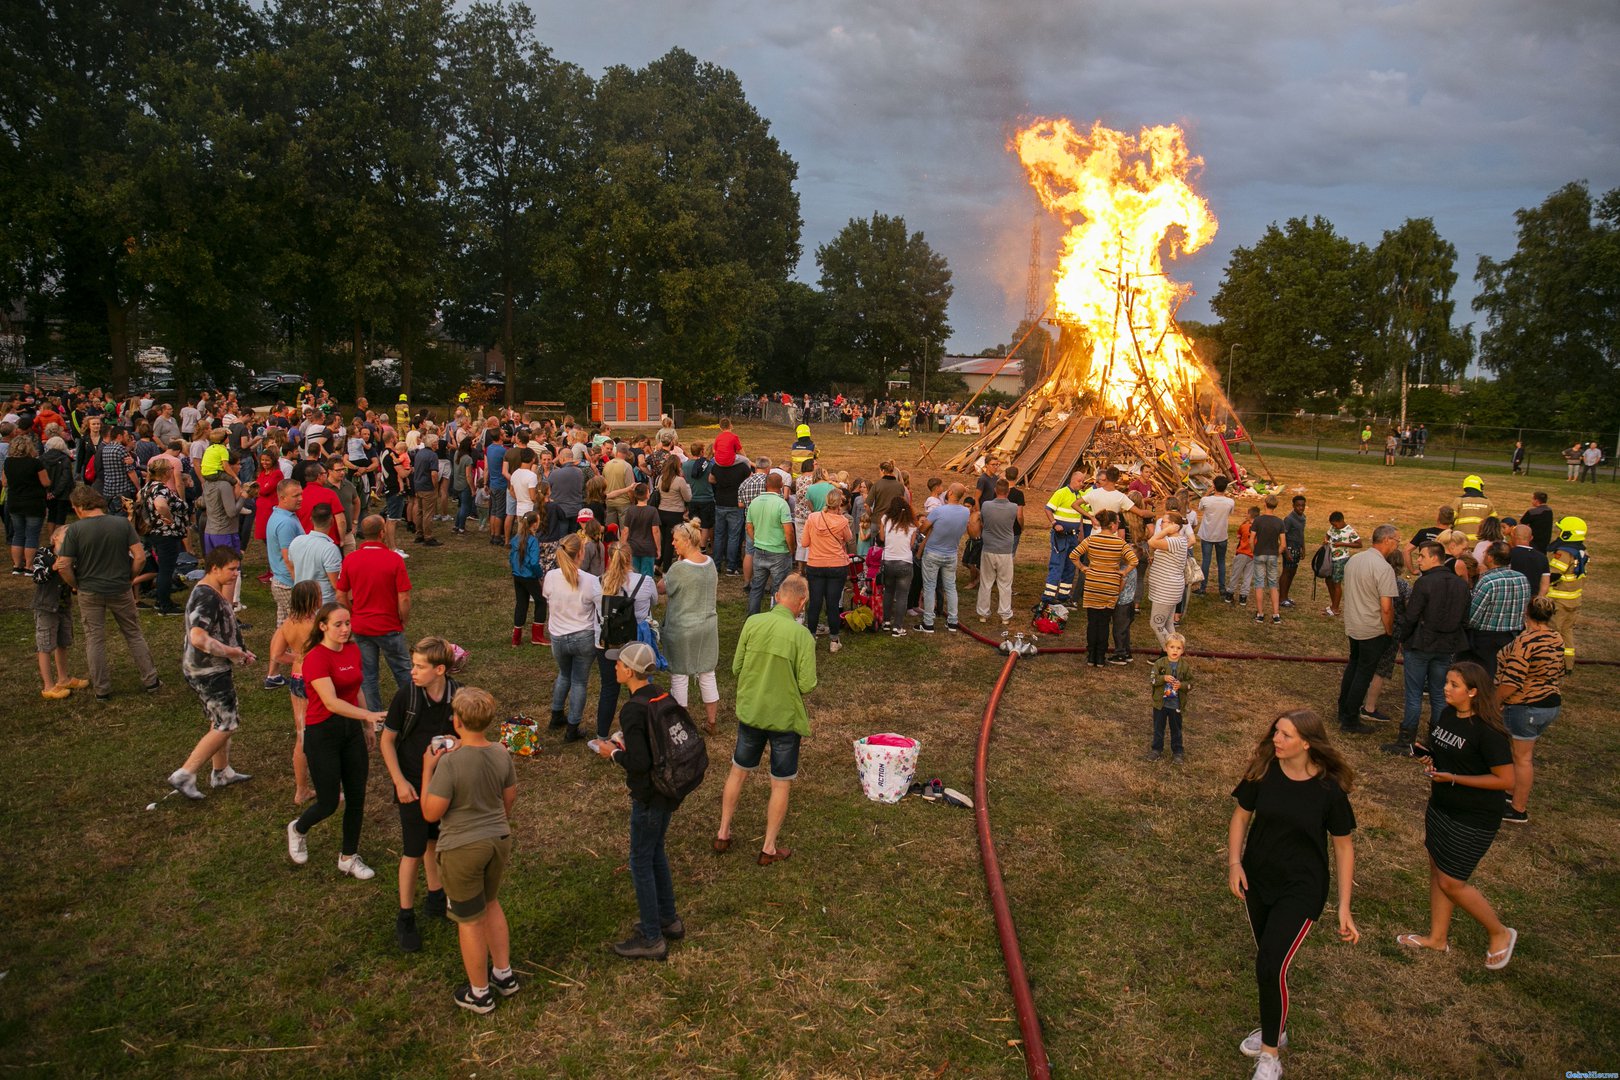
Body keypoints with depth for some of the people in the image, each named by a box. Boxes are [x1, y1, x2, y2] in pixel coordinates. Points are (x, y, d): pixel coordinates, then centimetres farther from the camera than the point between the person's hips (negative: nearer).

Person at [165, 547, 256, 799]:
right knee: (226, 725, -3)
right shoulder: (207, 597, -24)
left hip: (211, 668, 11)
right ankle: (184, 775, 1)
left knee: (220, 721, 20)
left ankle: (222, 772, 33)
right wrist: (230, 652, -22)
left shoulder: (208, 592, 9)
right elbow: (198, 638, -34)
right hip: (209, 672, -11)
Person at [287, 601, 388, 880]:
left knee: (357, 797, 8)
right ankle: (298, 829, 37)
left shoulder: (353, 650, 3)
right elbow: (331, 702, -29)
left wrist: (368, 727, 17)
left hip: (351, 730, 7)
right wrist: (370, 714, -39)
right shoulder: (315, 658, -20)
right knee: (328, 803, 3)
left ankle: (349, 858, 24)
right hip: (323, 732, -6)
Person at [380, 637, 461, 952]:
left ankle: (436, 898, 40)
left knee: (435, 842, 20)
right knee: (413, 852, 2)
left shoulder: (457, 696, -14)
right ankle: (405, 918, 18)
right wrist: (399, 781, -14)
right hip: (414, 785, -3)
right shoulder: (406, 695, -19)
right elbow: (387, 739, -9)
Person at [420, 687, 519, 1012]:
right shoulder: (501, 753, -7)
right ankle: (504, 974, 39)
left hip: (462, 849, -6)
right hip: (498, 840, 6)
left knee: (470, 920, 12)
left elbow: (431, 813, -19)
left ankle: (479, 993, 28)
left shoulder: (450, 762, -26)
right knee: (491, 904, 27)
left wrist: (428, 769, -10)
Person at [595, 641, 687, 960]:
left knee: (641, 862, 6)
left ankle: (652, 939, 17)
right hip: (669, 789, 9)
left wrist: (613, 753, -9)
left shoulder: (633, 710, -24)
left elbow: (639, 763, -28)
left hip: (649, 795, -9)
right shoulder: (661, 698, 1)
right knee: (656, 853, 24)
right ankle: (669, 921, 37)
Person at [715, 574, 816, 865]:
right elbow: (807, 685, -17)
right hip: (785, 718, -3)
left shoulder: (753, 623, -10)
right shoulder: (802, 635, -19)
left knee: (738, 772, 23)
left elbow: (736, 668, -3)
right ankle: (769, 849, 24)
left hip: (750, 712, 3)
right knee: (781, 784, 14)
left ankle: (723, 834, 33)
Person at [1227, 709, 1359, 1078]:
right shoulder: (1263, 771, -11)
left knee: (1270, 967, -11)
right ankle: (1275, 1028, 42)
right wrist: (1234, 861, -11)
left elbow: (1344, 845, -6)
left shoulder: (1329, 789, -17)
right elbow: (1241, 816, 2)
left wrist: (1344, 907, -7)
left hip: (1301, 889, -3)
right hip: (1257, 881, 4)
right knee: (1268, 960, 17)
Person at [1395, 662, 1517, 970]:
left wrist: (1452, 778, -23)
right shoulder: (1446, 714, 1)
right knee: (1437, 871, 16)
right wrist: (1427, 757, -3)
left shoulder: (1488, 731, -23)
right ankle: (1438, 937, 32)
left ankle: (1500, 934, 25)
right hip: (1441, 807, 8)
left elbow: (1506, 780, -22)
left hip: (1474, 818, -8)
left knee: (1451, 882, 1)